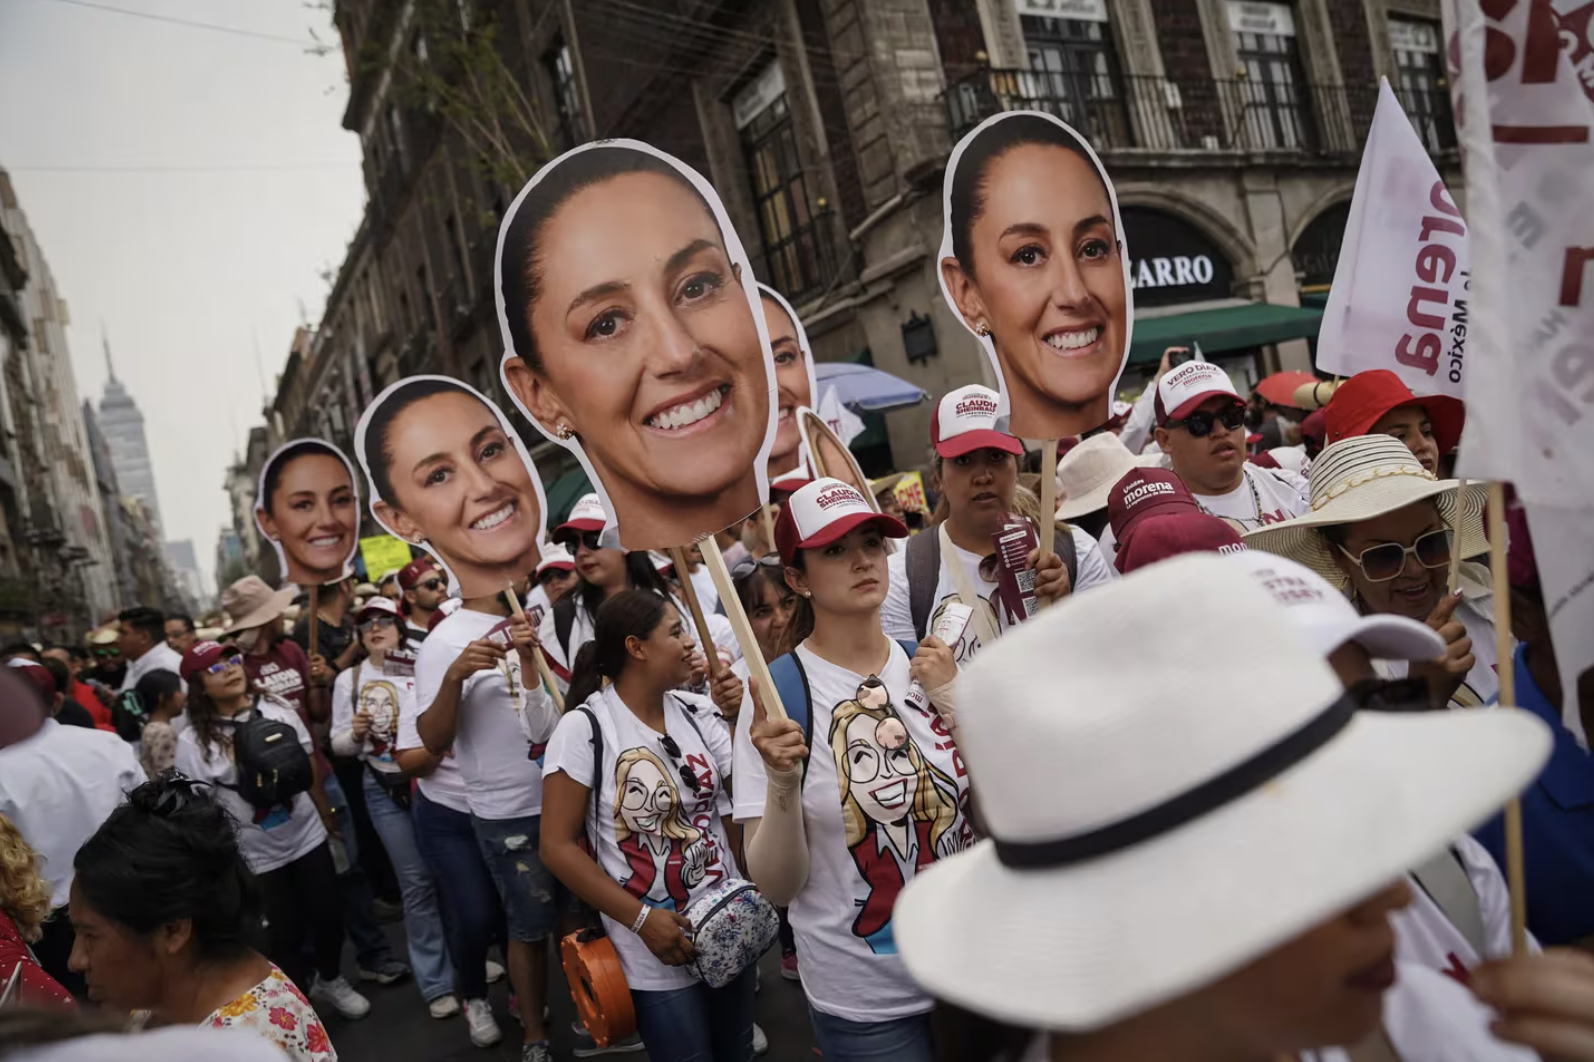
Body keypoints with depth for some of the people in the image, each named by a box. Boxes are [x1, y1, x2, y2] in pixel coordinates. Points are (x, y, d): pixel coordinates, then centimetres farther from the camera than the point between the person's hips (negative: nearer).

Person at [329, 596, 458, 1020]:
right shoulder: (348, 680, 3)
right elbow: (337, 745, 6)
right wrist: (354, 734, -14)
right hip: (384, 789, 1)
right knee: (417, 881, 3)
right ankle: (436, 984, 13)